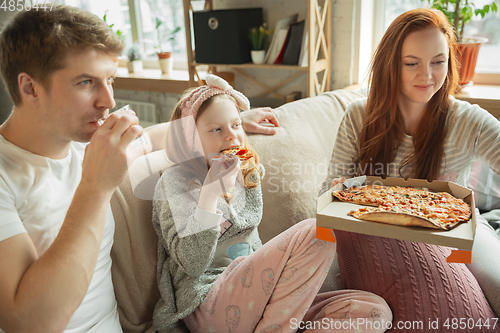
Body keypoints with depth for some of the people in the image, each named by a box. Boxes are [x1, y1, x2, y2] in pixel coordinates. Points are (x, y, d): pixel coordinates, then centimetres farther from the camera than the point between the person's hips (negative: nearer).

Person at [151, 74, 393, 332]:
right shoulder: (175, 183, -4)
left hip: (255, 299, 7)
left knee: (376, 311, -10)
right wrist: (211, 192, -22)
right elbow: (193, 264, -15)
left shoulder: (247, 173, 15)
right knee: (316, 231, -24)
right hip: (208, 310, -7)